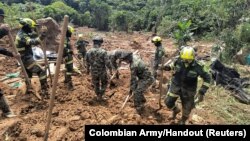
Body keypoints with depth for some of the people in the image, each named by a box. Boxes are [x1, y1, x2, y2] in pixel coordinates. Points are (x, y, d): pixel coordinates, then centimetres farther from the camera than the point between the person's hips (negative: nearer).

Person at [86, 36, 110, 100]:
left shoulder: (89, 52, -9)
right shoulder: (103, 52, -22)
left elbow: (87, 62, 4)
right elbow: (107, 63, -20)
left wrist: (88, 69, 21)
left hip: (93, 71, 3)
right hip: (102, 71, -3)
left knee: (96, 84, 22)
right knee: (104, 83, 22)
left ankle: (98, 96, 34)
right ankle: (100, 95, 20)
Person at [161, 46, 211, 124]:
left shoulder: (197, 67, -25)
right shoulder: (178, 61, -17)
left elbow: (207, 78, -15)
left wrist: (202, 92, -21)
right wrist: (168, 67, -12)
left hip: (188, 89, -2)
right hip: (176, 85, 2)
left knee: (187, 108, 13)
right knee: (168, 102, 3)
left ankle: (183, 120, 45)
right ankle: (176, 110, 39)